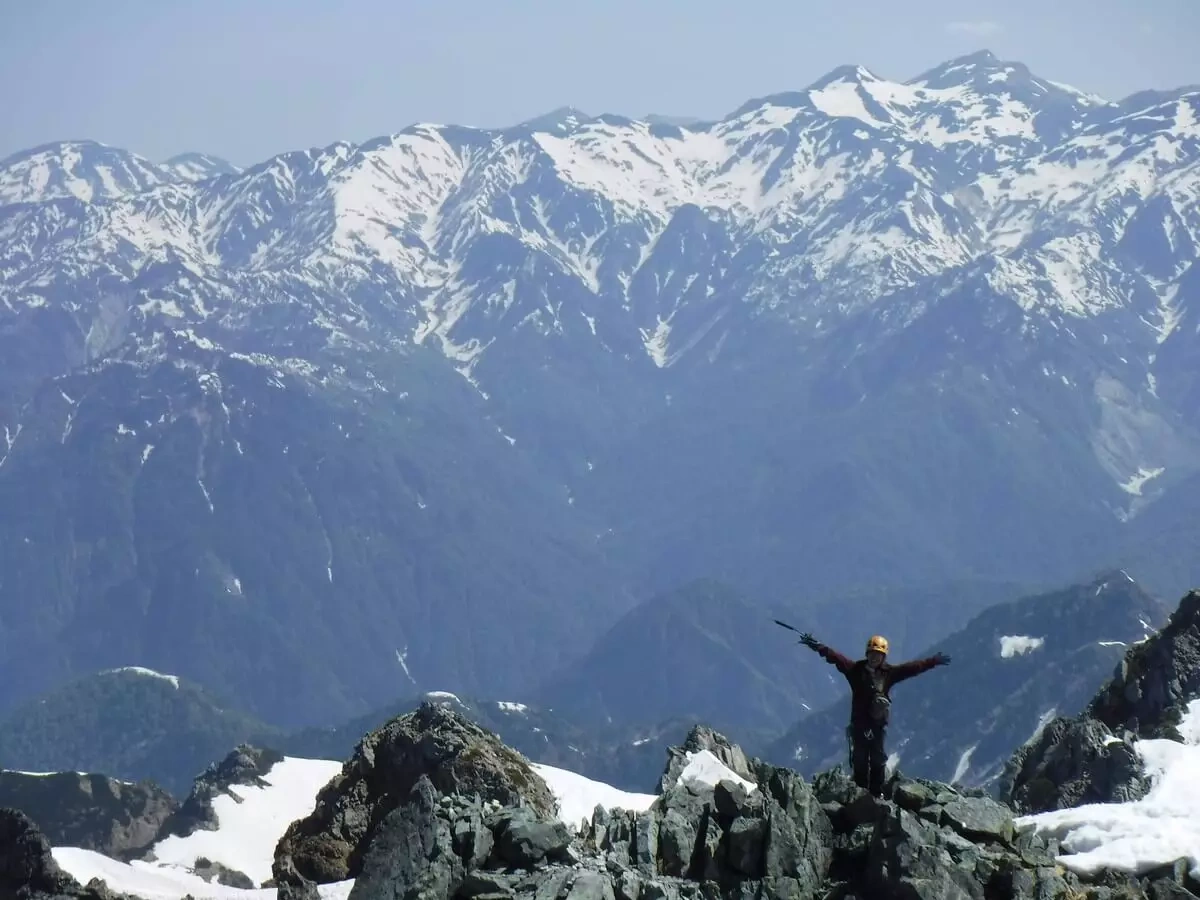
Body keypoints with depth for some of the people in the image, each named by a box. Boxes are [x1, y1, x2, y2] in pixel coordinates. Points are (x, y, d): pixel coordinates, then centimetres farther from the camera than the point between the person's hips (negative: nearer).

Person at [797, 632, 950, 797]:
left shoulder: (889, 672, 0)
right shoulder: (856, 669, -3)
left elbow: (913, 667, -1)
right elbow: (835, 657, -10)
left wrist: (933, 661, -5)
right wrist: (817, 646, -19)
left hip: (879, 723, 0)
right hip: (859, 722, 0)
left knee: (878, 759, 6)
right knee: (860, 759, 5)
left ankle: (877, 792, 13)